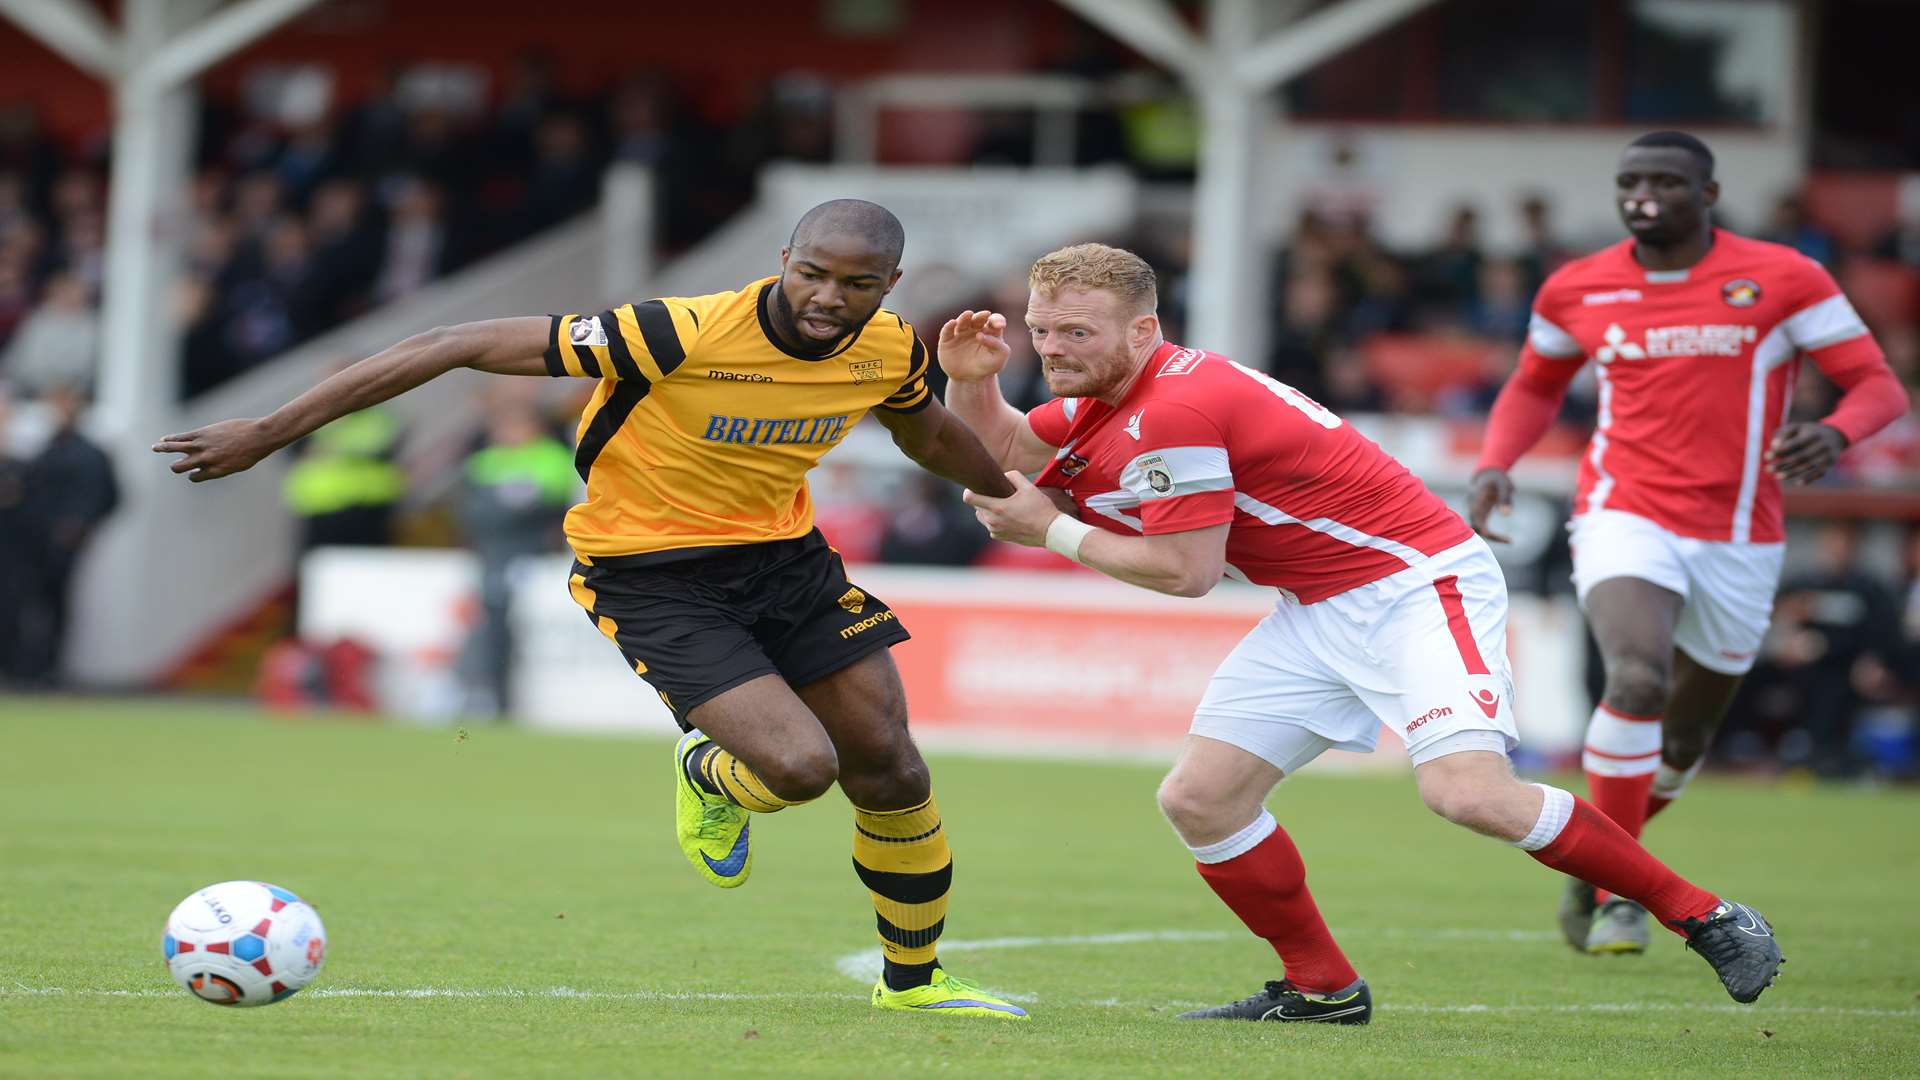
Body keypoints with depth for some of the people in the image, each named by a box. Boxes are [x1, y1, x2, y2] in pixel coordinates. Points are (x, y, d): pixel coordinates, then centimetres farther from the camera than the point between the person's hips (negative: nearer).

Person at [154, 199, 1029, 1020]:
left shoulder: (889, 350, -9)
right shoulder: (680, 334, -28)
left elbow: (931, 437, 19)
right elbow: (456, 347, -26)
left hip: (784, 555, 6)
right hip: (650, 574, -6)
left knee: (890, 772, 5)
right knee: (799, 767, -22)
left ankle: (914, 981, 30)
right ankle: (709, 777, 16)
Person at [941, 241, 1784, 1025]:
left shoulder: (1174, 410, -21)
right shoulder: (1108, 397, 9)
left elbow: (1185, 570, -17)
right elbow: (1000, 452, 21)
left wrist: (1053, 530, -7)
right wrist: (972, 381, 0)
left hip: (1415, 582, -10)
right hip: (1317, 611, 10)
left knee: (1465, 790, -27)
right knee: (1197, 799, -1)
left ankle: (1703, 916, -15)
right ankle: (1321, 988, 13)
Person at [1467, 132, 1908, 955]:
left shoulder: (1783, 280, -5)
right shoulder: (1577, 290, 3)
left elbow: (1880, 386, -6)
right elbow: (1535, 385, 21)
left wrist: (1836, 433, -28)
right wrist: (1494, 465, 3)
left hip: (1739, 540, 1)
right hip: (1626, 520, -1)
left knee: (1683, 742, 12)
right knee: (1639, 678, -28)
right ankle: (1617, 893, -16)